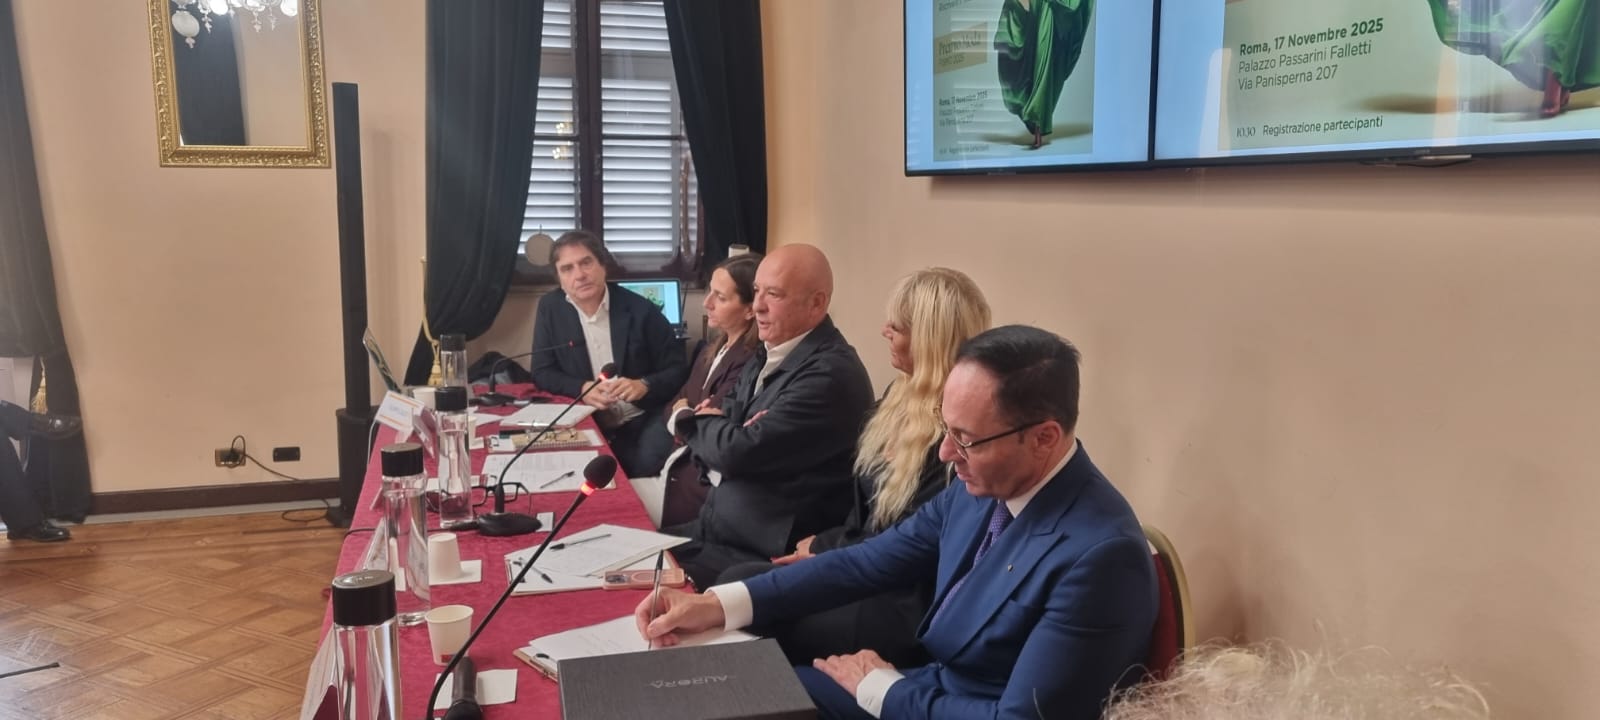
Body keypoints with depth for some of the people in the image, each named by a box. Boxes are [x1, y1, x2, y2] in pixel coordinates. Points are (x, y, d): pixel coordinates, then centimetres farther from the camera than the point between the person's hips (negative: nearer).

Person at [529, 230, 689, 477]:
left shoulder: (641, 310, -3)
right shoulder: (550, 309, 4)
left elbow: (678, 369, 0)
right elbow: (543, 373, 5)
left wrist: (643, 386, -20)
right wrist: (582, 389, -14)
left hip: (643, 422, -1)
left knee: (650, 462, -30)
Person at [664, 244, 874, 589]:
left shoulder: (830, 373, -22)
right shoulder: (771, 353, 10)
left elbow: (738, 451, -25)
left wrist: (693, 421, -3)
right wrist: (711, 426, -10)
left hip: (766, 555, -8)